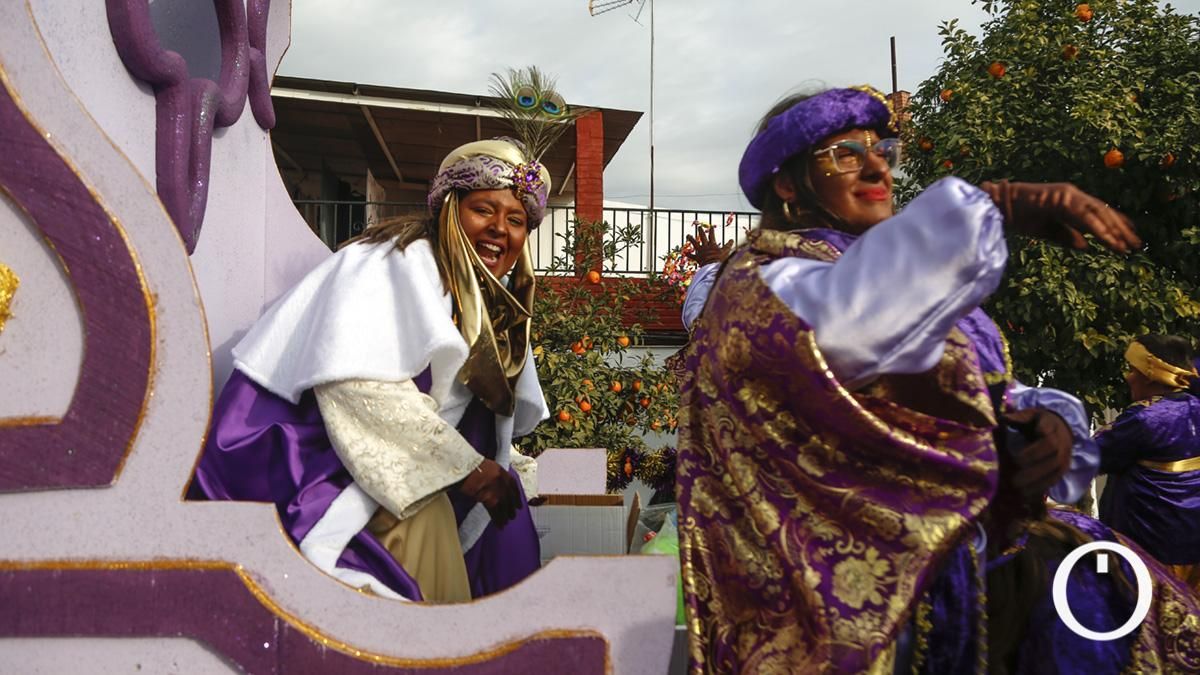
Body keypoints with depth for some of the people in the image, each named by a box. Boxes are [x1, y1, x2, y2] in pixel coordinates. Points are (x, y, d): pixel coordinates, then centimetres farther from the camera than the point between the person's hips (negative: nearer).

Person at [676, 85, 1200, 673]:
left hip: (975, 543, 7)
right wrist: (994, 205, -24)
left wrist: (1049, 421, -6)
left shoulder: (915, 292, 18)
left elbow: (992, 401, 15)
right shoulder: (767, 286, -6)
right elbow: (846, 320, -28)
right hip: (876, 567, -7)